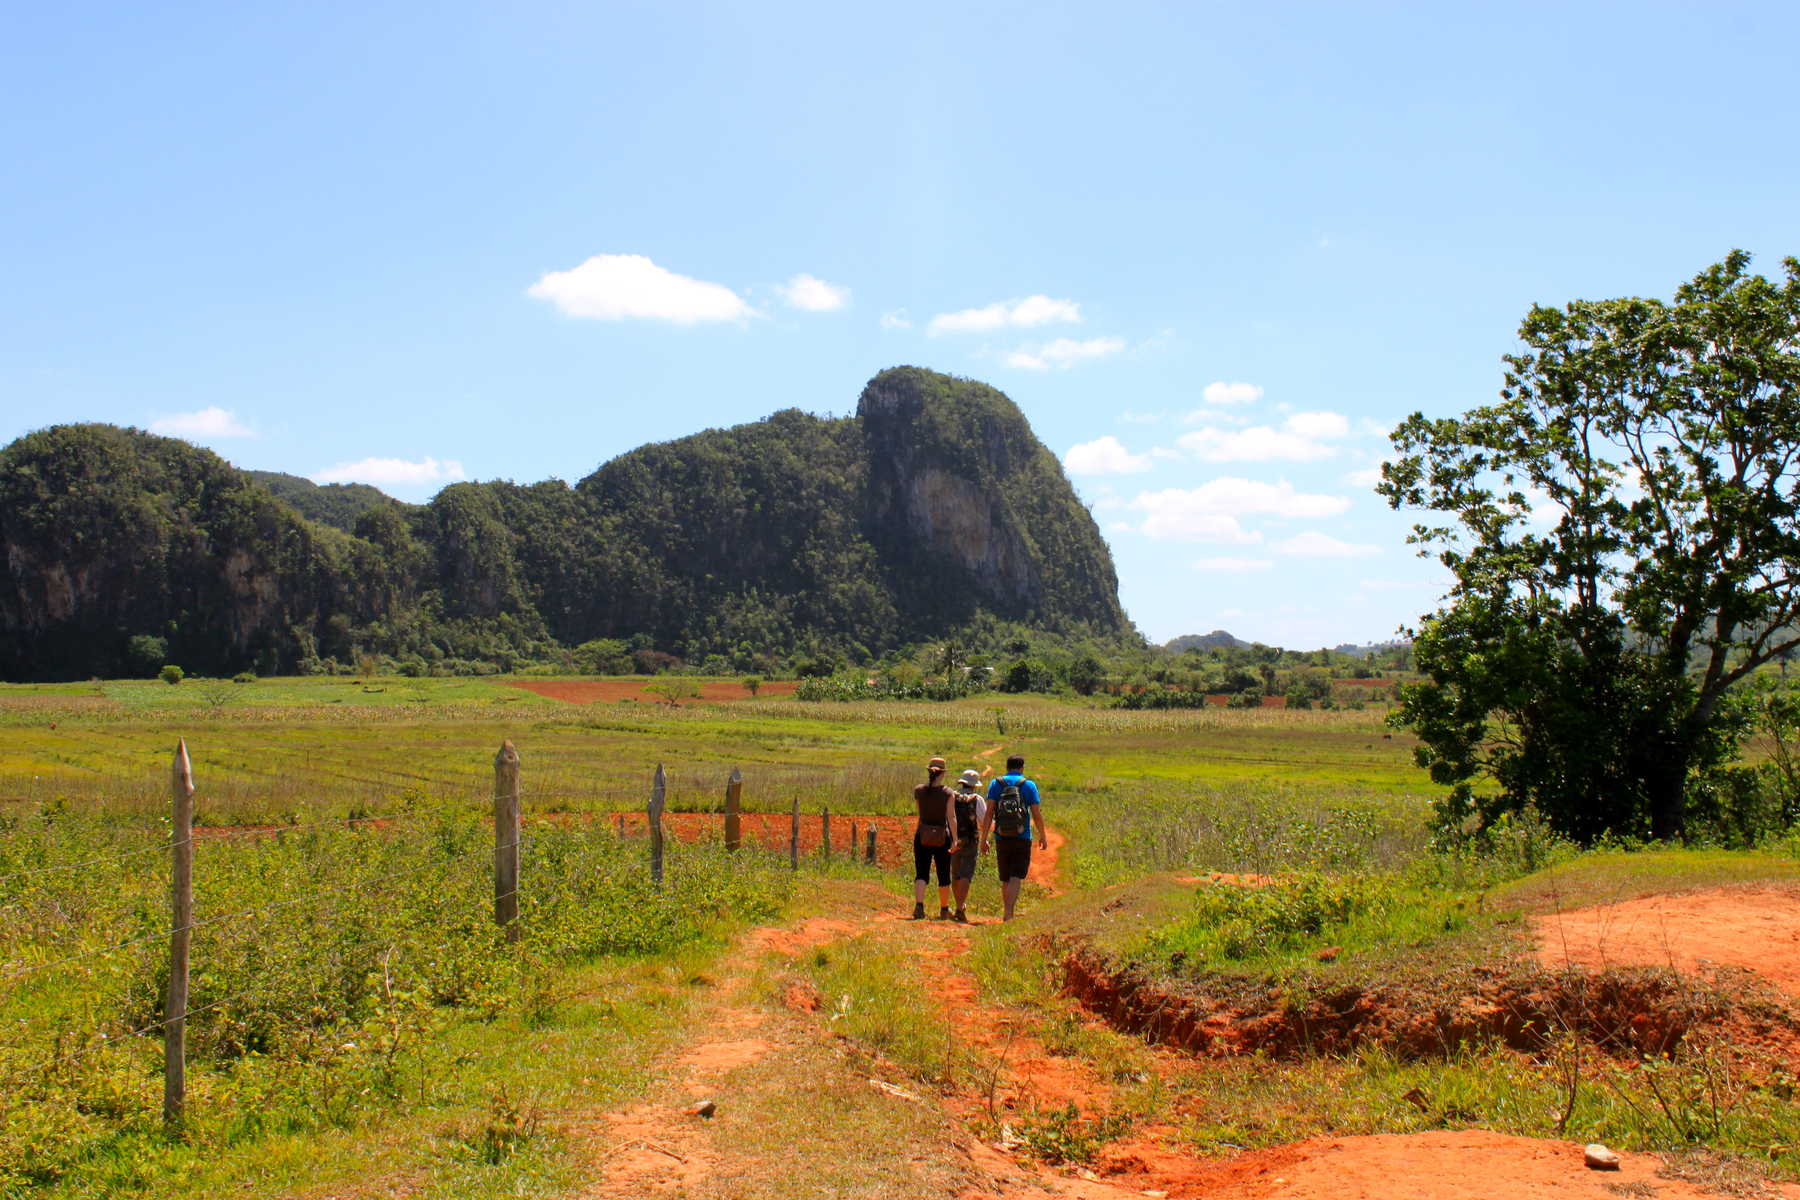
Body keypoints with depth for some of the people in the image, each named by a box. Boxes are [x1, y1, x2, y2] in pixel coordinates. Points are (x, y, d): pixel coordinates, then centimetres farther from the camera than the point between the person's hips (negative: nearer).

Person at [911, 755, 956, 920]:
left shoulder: (918, 791, -2)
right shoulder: (947, 793, -8)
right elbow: (951, 816, -15)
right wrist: (955, 839, -17)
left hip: (922, 836, 1)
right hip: (942, 837, -1)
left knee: (921, 874, 1)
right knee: (943, 875, 14)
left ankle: (919, 905, -22)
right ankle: (944, 910, 25)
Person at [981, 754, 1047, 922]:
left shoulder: (996, 784, 4)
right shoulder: (1029, 785, 1)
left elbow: (989, 813, -4)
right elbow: (1037, 815, -1)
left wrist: (983, 839, -3)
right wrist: (1043, 836, 14)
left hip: (1001, 839, 2)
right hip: (1022, 839, -2)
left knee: (1005, 880, 14)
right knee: (1016, 878, -5)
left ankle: (1008, 913, 25)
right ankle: (1009, 914, -20)